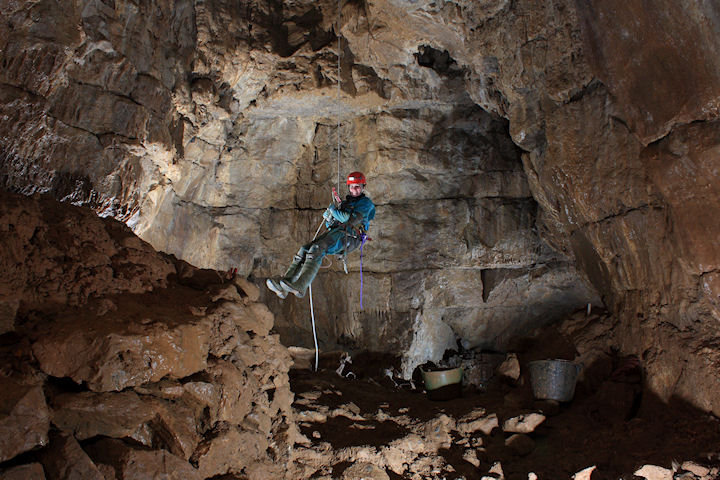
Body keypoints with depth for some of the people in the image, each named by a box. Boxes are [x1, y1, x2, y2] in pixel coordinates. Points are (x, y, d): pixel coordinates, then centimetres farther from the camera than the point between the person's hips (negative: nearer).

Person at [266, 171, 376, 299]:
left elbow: (352, 220, -12)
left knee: (317, 249, -32)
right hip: (334, 232, 8)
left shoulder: (366, 203, 6)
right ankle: (282, 288, -22)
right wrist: (328, 214, 10)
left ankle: (300, 286, -43)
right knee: (304, 250, -13)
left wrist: (334, 210, 0)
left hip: (348, 237, -8)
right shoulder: (347, 201, 32)